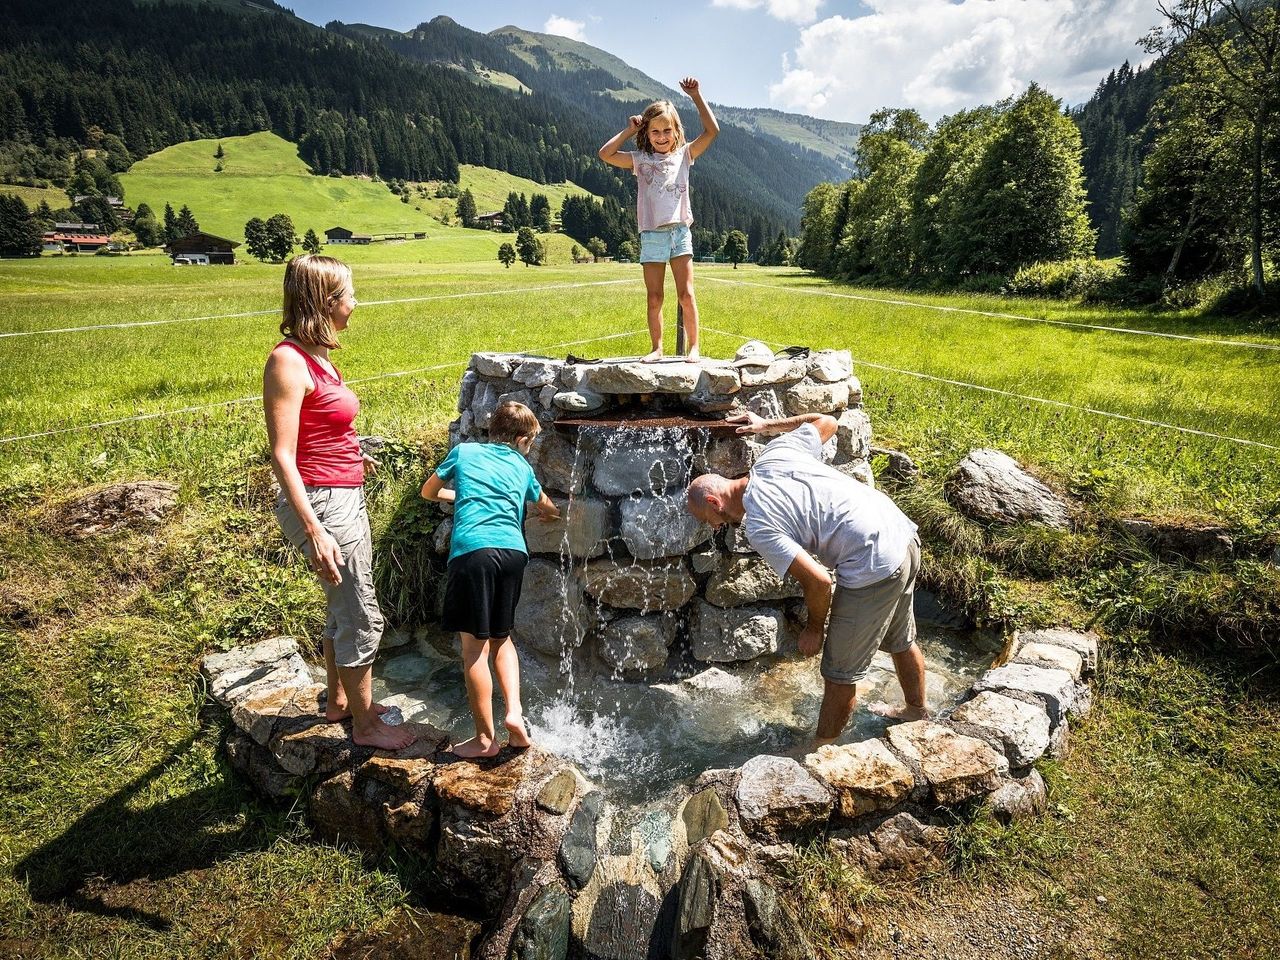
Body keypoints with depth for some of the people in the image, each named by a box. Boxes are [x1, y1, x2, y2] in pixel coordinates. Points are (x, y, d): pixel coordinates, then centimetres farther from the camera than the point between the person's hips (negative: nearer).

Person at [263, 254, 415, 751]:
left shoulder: (316, 356, 9)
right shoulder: (289, 361, -18)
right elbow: (282, 456, -21)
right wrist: (314, 530, -26)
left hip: (345, 497, 10)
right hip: (321, 504, -10)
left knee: (345, 608, 21)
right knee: (362, 618, 2)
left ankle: (338, 700, 40)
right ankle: (366, 724, 19)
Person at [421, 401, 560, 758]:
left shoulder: (463, 452, 18)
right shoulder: (522, 466, 23)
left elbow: (428, 492, 32)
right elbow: (547, 508, 40)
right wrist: (552, 514, 64)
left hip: (473, 549, -3)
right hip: (513, 551, 3)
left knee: (475, 646, 4)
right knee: (501, 637, 22)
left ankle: (485, 738, 10)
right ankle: (514, 710, 8)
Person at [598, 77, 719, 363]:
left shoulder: (684, 155, 10)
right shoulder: (640, 159, 8)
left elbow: (712, 130, 2)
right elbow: (605, 154, -3)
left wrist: (696, 96, -1)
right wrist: (629, 131, 2)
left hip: (680, 232, 0)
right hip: (651, 235, 0)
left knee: (686, 295, -4)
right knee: (654, 299, 3)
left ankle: (693, 347, 3)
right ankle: (657, 348, 11)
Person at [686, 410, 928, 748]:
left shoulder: (758, 527, -15)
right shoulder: (777, 451, 5)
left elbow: (818, 581, -18)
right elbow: (826, 421, 20)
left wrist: (814, 628, 1)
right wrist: (767, 425, 28)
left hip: (874, 569, -9)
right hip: (904, 533, 9)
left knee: (839, 672, 9)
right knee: (901, 639, 32)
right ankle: (917, 710, 55)